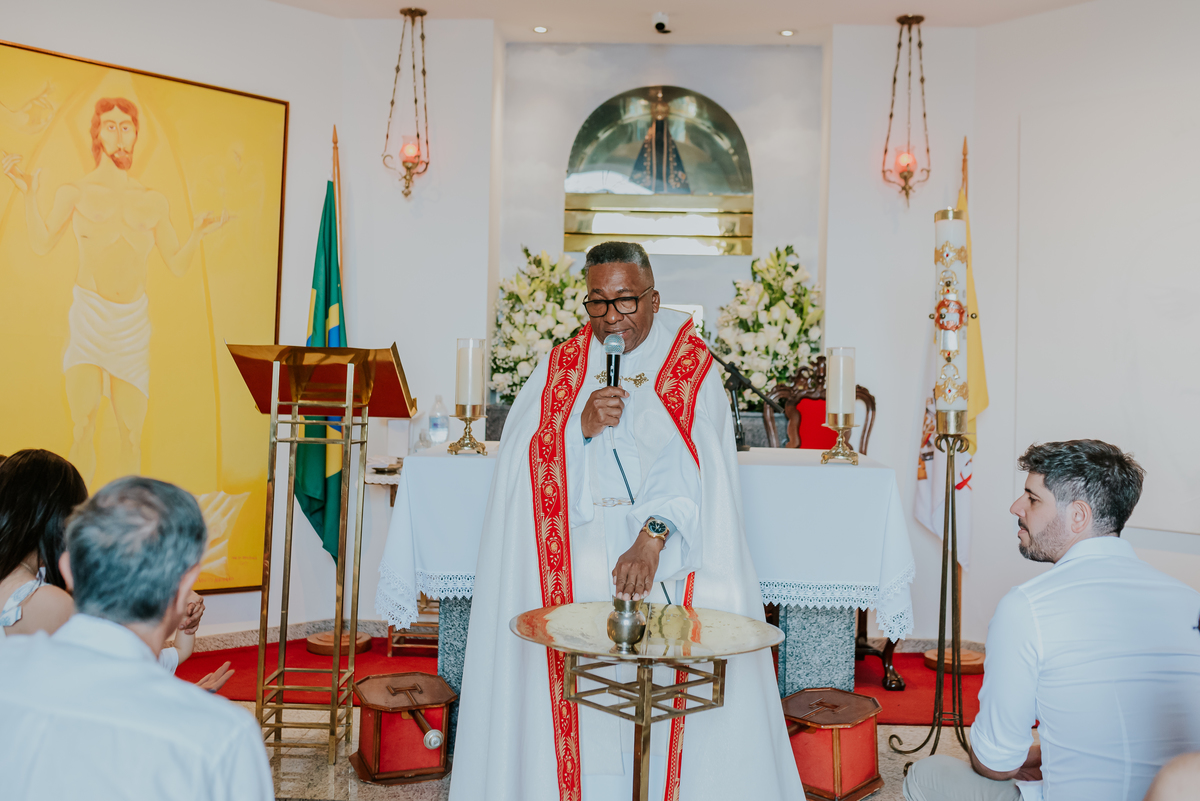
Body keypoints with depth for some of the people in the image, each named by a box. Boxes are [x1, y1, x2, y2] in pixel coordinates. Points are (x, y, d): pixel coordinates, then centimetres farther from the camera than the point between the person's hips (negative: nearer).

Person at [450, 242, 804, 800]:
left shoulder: (691, 367, 1)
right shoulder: (561, 367, 10)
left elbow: (691, 464, -13)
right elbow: (520, 456, 2)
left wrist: (652, 540, -26)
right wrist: (582, 427, -15)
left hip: (667, 558, -2)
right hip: (575, 560, 2)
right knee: (572, 691, -6)